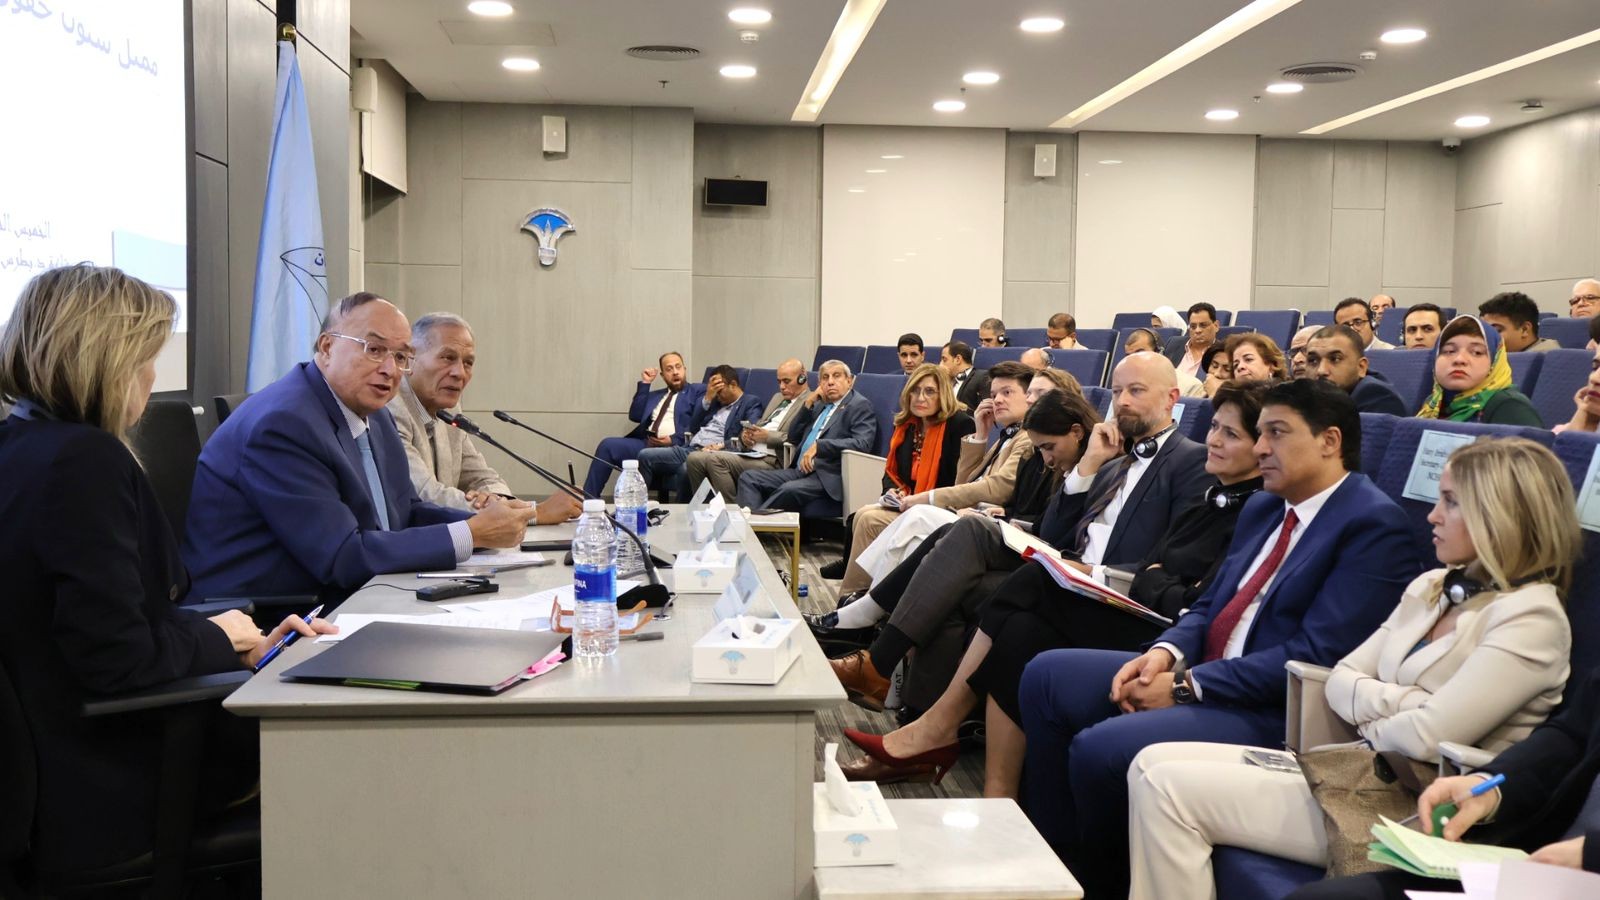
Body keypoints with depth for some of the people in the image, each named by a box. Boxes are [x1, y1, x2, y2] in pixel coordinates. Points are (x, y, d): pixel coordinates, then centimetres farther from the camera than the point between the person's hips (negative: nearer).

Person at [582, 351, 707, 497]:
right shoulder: (655, 395, 30)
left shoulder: (698, 391, 13)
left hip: (674, 447, -5)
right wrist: (645, 384, 13)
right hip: (645, 444, 5)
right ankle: (588, 499, -15)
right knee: (607, 445, -16)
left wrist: (674, 439, -15)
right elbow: (635, 416, 15)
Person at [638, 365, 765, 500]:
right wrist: (707, 398, 10)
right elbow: (693, 428, 18)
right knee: (645, 455, -12)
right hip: (688, 449, 7)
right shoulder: (716, 401, 27)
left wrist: (721, 446, -22)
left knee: (685, 469, -38)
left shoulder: (751, 403, 6)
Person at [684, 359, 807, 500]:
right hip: (750, 452, 9)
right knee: (694, 459, -8)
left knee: (715, 459, -27)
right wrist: (745, 434, 4)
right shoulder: (778, 397, 26)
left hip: (771, 461, -9)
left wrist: (768, 436, -17)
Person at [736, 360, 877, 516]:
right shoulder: (820, 405, 24)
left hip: (827, 476, -8)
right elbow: (793, 437, 23)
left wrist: (819, 445, -23)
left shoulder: (860, 405, 1)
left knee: (789, 490, -35)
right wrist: (809, 403, 11)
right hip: (799, 471, 8)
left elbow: (863, 443, -17)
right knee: (748, 478, -9)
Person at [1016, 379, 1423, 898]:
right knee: (1046, 676, 2)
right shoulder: (1262, 508, 15)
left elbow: (1318, 655, -21)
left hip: (1273, 712, -9)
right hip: (1199, 676, 10)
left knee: (1098, 750, -26)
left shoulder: (1373, 524, -14)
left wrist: (1188, 685, -19)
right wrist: (1167, 653, -6)